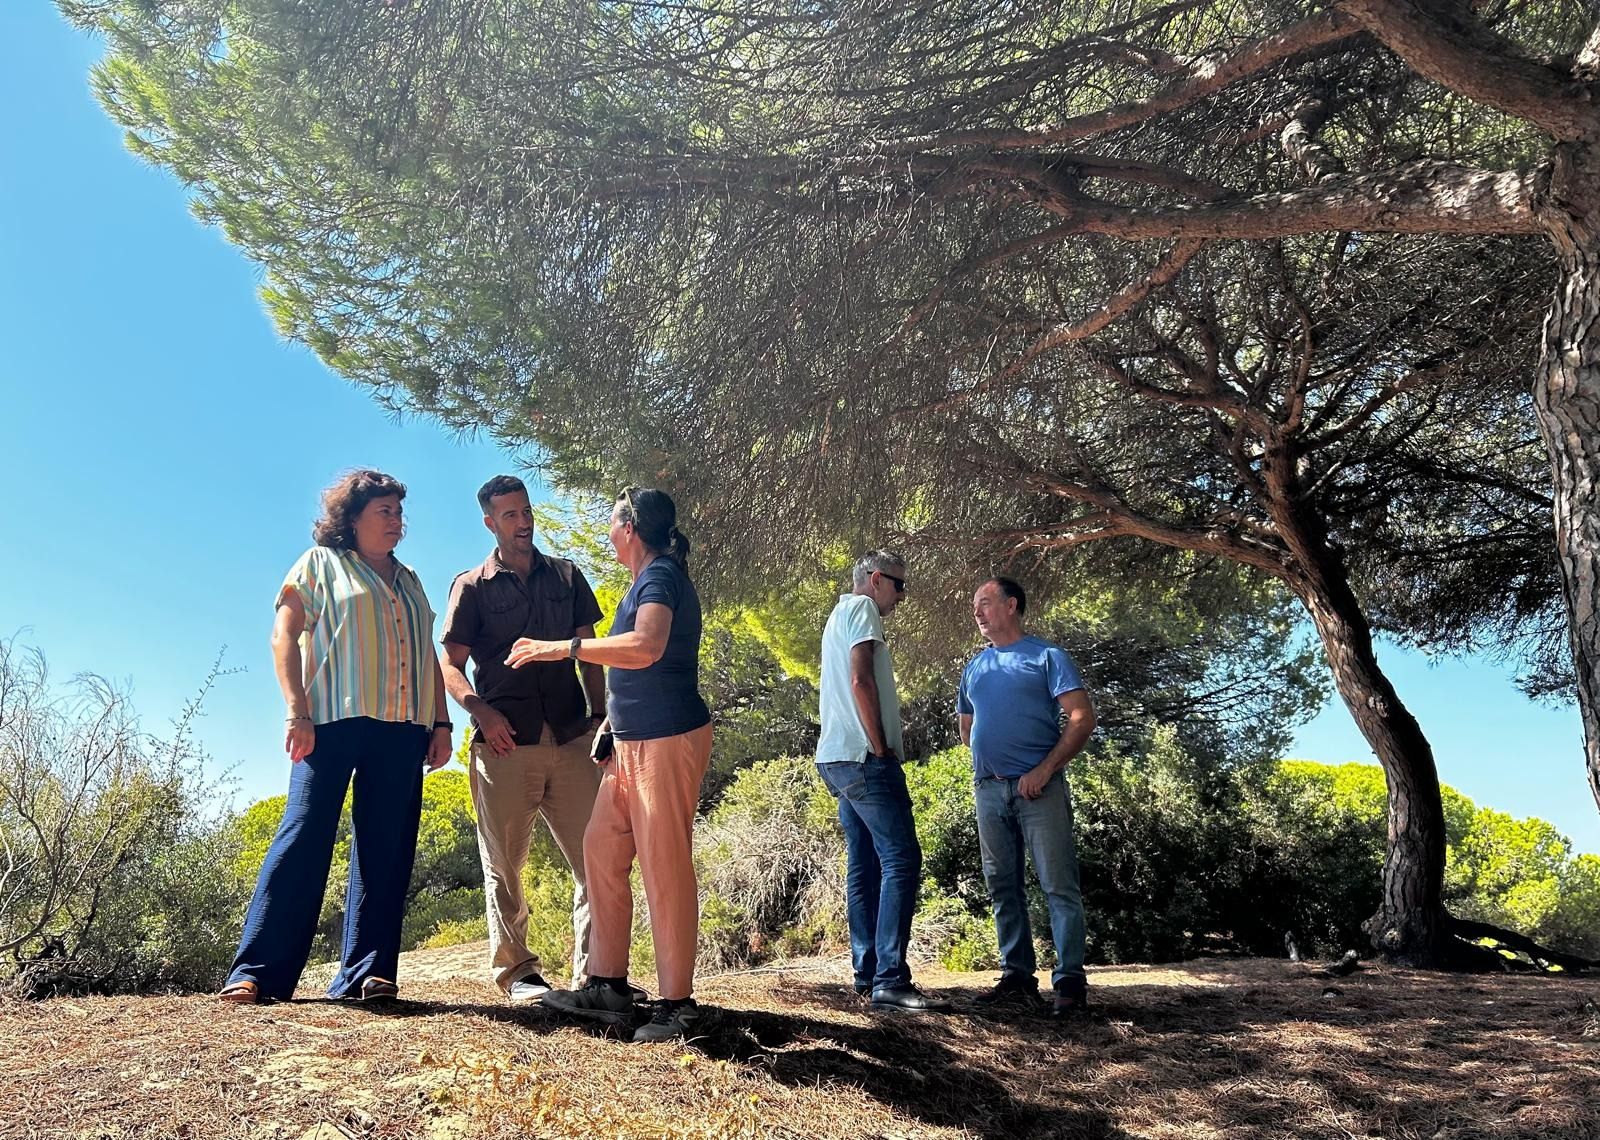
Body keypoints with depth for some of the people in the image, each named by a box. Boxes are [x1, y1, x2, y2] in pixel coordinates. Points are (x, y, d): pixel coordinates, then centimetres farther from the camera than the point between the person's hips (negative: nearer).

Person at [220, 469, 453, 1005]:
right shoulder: (321, 563, 9)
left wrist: (441, 723, 10)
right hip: (334, 719, -4)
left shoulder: (410, 582, 22)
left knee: (386, 849, 1)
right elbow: (284, 636, -1)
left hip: (402, 727, 5)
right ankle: (257, 973, -4)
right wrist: (297, 712, -12)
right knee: (305, 835, -9)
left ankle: (366, 972, 6)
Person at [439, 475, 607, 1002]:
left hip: (572, 739, 2)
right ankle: (517, 970, 18)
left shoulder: (566, 576, 15)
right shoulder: (471, 586, 8)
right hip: (505, 742, -2)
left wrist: (600, 715, 5)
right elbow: (450, 665, 4)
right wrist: (480, 711, -13)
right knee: (504, 865, 5)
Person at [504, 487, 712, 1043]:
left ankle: (678, 1003, 4)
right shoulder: (648, 580, 19)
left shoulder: (661, 576, -11)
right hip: (633, 742, 10)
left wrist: (562, 647, -27)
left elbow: (646, 647, -31)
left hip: (668, 740, -10)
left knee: (664, 867, -5)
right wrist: (610, 723, 25)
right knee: (601, 849, 10)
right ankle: (607, 986, 18)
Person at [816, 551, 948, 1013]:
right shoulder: (862, 608, -6)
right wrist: (881, 748, -14)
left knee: (864, 866, 10)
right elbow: (860, 681, -18)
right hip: (863, 757, -10)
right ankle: (890, 979, -15)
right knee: (901, 860, -12)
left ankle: (867, 975, 13)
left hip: (839, 760, 10)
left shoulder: (839, 615, 24)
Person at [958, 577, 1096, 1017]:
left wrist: (1045, 769, -15)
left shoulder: (1047, 656, 0)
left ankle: (1070, 980, -1)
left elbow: (1082, 717, -8)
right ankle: (1017, 976, 16)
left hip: (1039, 787, -6)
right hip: (989, 789, 6)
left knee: (1059, 886, -6)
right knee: (1003, 888, 8)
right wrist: (986, 762, 12)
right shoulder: (973, 668, 17)